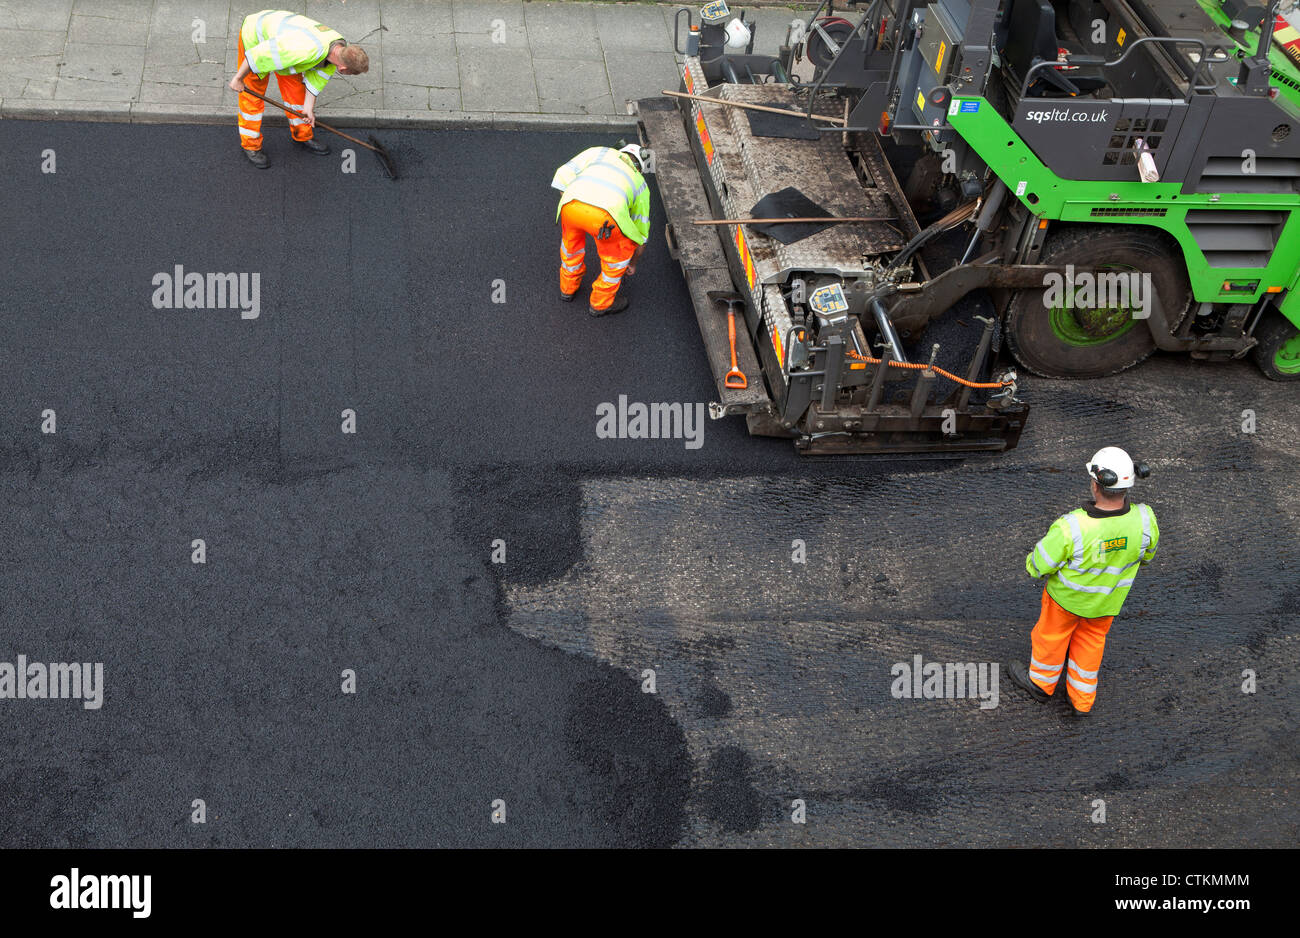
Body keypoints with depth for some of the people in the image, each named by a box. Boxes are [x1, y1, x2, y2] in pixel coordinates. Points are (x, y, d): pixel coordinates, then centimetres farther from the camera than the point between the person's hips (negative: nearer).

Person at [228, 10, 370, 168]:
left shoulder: (341, 48, -17)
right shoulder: (310, 49, -43)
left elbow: (316, 78, -1)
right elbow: (261, 54, -36)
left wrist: (309, 108, 3)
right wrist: (238, 78, -24)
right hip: (255, 37, -7)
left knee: (295, 89, 12)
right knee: (253, 94, 2)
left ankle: (302, 137, 30)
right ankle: (250, 145, 17)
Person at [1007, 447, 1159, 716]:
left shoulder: (1071, 528, -41)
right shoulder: (1144, 520, -28)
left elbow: (1040, 565, -25)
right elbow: (1146, 552, -4)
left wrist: (1032, 565, 0)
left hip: (1069, 595, -4)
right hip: (1109, 600, 4)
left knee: (1052, 634, 25)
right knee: (1090, 641, 29)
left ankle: (1041, 683, 51)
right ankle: (1082, 699, 46)